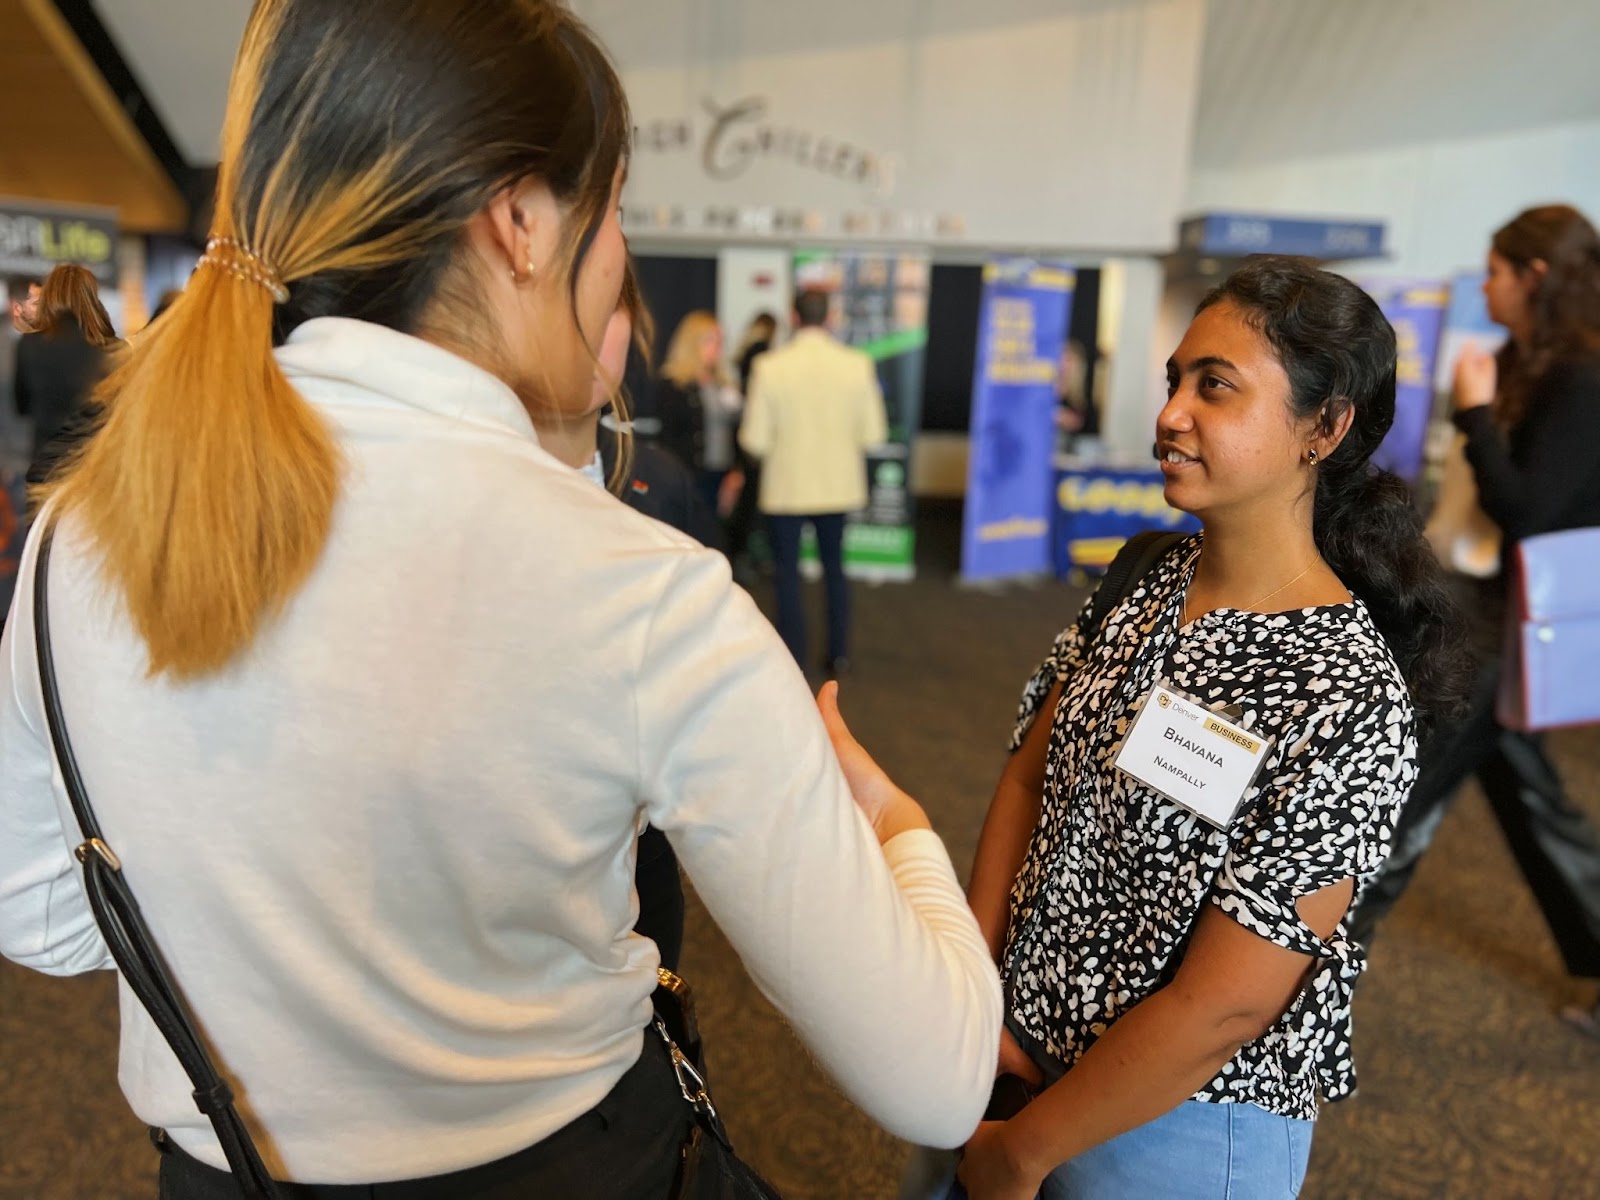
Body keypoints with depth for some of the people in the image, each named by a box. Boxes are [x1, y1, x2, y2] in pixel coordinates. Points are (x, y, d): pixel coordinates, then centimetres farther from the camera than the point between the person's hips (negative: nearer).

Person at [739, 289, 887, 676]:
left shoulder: (770, 366, -14)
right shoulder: (858, 365, -9)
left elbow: (755, 440, -13)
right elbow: (873, 433, -5)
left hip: (786, 487, -2)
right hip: (838, 485, 2)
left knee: (787, 571, 11)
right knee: (834, 565, 19)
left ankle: (793, 658, 14)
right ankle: (838, 654, 24)